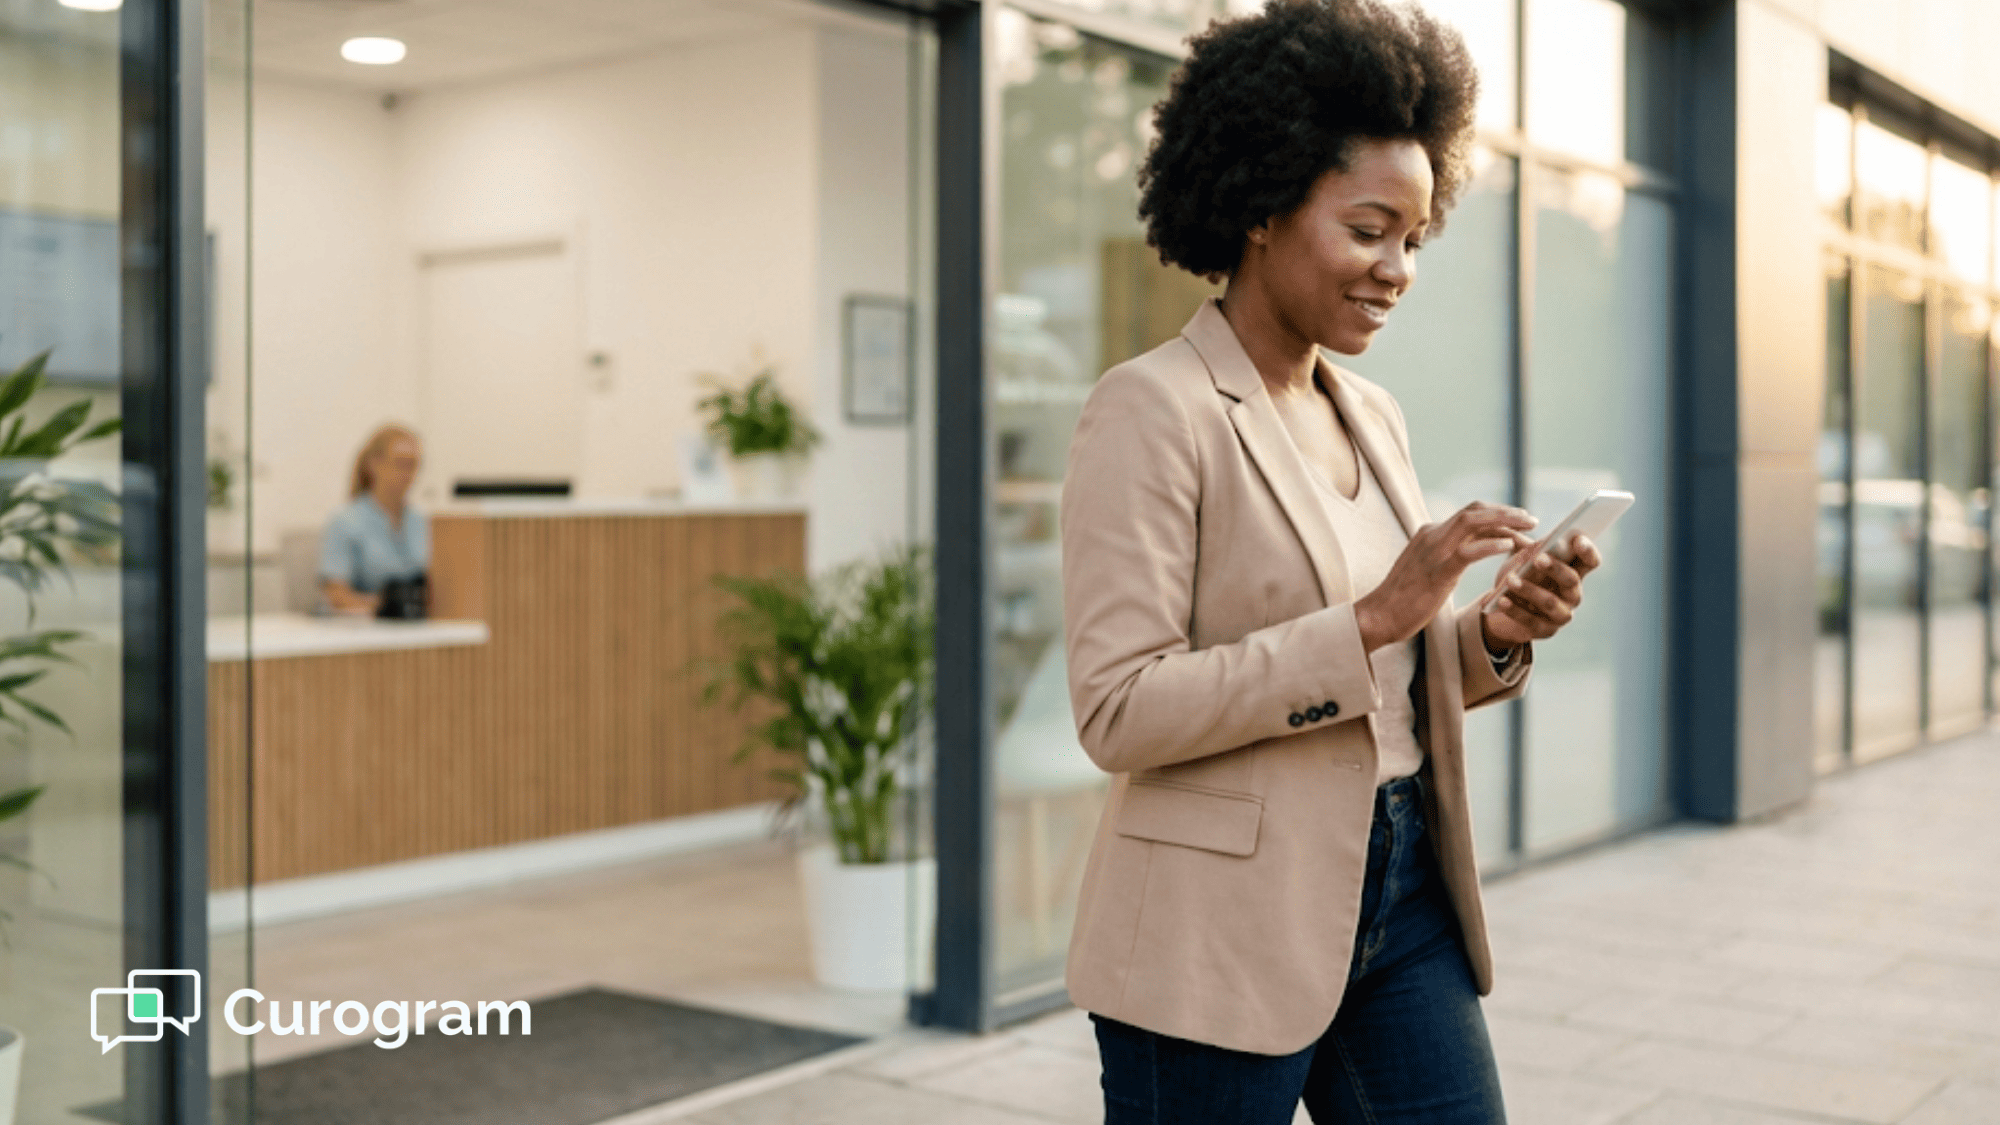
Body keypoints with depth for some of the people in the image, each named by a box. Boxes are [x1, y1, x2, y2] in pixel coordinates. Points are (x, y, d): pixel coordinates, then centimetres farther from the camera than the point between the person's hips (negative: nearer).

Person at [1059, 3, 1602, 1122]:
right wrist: (1374, 618, -22)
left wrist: (1494, 635, -4)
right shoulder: (1150, 411, -12)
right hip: (1222, 936, -7)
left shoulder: (1374, 416, 11)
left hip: (1403, 902, 7)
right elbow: (1119, 711, -19)